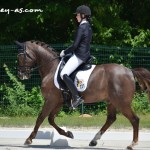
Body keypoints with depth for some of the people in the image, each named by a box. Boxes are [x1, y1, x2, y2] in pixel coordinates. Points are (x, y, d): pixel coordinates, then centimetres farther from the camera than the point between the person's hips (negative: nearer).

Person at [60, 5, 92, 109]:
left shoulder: (81, 27, -17)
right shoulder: (88, 27, 13)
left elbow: (75, 45, -20)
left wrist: (65, 52, -5)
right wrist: (67, 51, 21)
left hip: (79, 56, -10)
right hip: (86, 55, 10)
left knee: (64, 74, -16)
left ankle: (77, 97, -23)